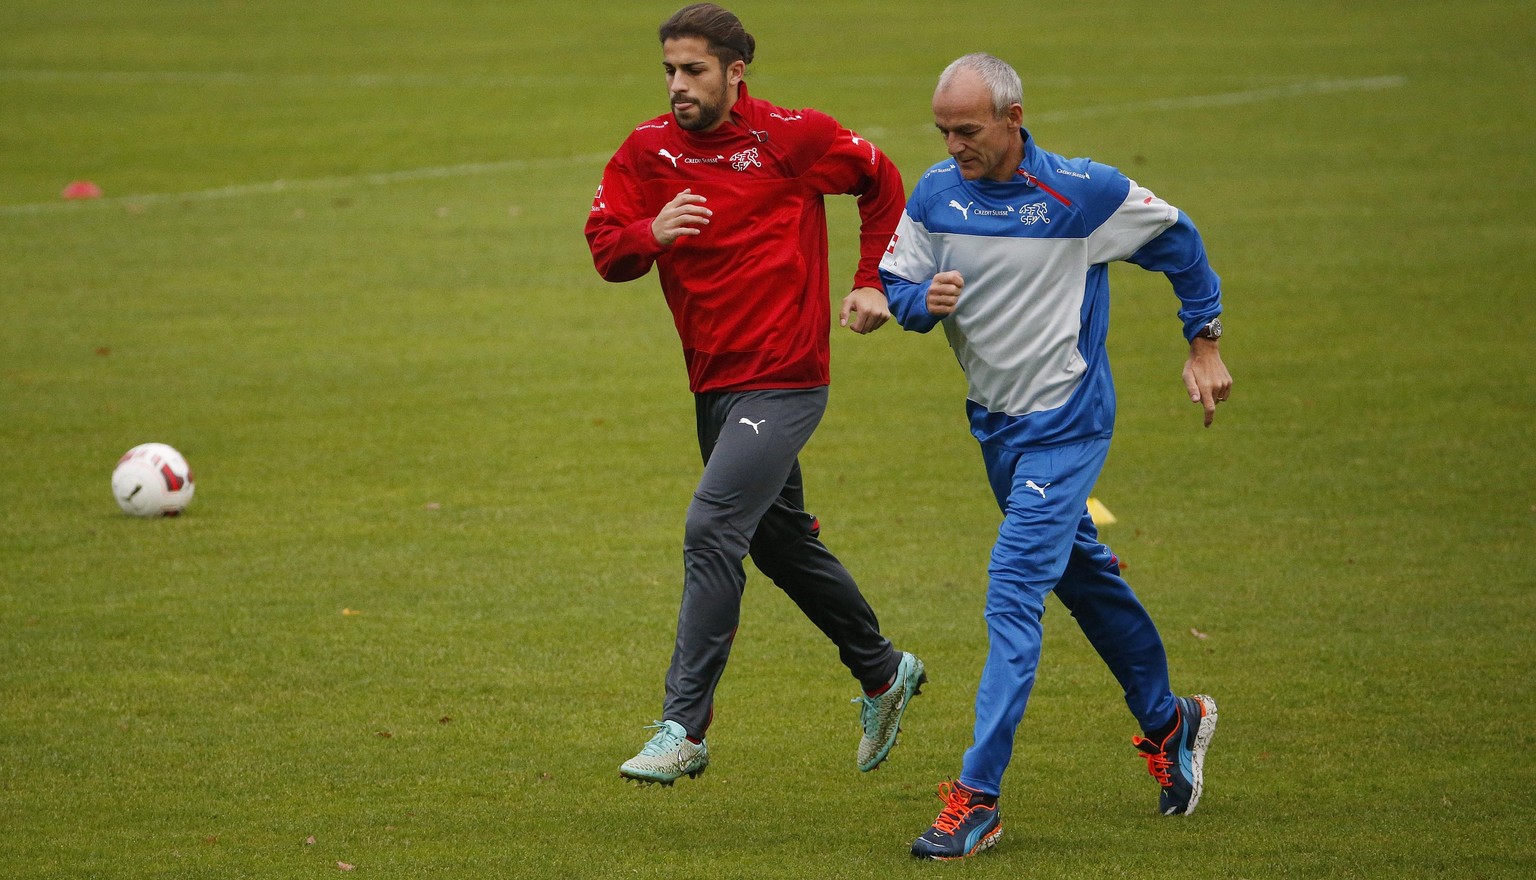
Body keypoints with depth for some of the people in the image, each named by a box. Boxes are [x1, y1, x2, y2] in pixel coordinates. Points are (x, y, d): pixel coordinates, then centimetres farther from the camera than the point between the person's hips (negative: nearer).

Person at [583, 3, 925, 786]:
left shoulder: (790, 136, -10)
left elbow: (882, 182, 7)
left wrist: (875, 283, 1)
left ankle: (683, 729, -19)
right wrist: (651, 234, -26)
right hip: (713, 385, 7)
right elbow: (604, 247, -5)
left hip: (784, 382, -7)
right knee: (782, 542, 20)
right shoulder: (648, 150, 0)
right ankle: (884, 674, 42)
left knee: (712, 529, -20)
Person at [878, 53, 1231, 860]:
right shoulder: (935, 195, -5)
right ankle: (1168, 724, 42)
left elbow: (1176, 241, -1)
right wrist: (924, 300, -19)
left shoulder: (1084, 192, -17)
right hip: (994, 423, 7)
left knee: (1013, 593, -17)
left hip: (1065, 424, -7)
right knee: (1082, 578, 21)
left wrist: (1204, 347, 3)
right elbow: (895, 283, 5)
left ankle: (977, 798, -19)